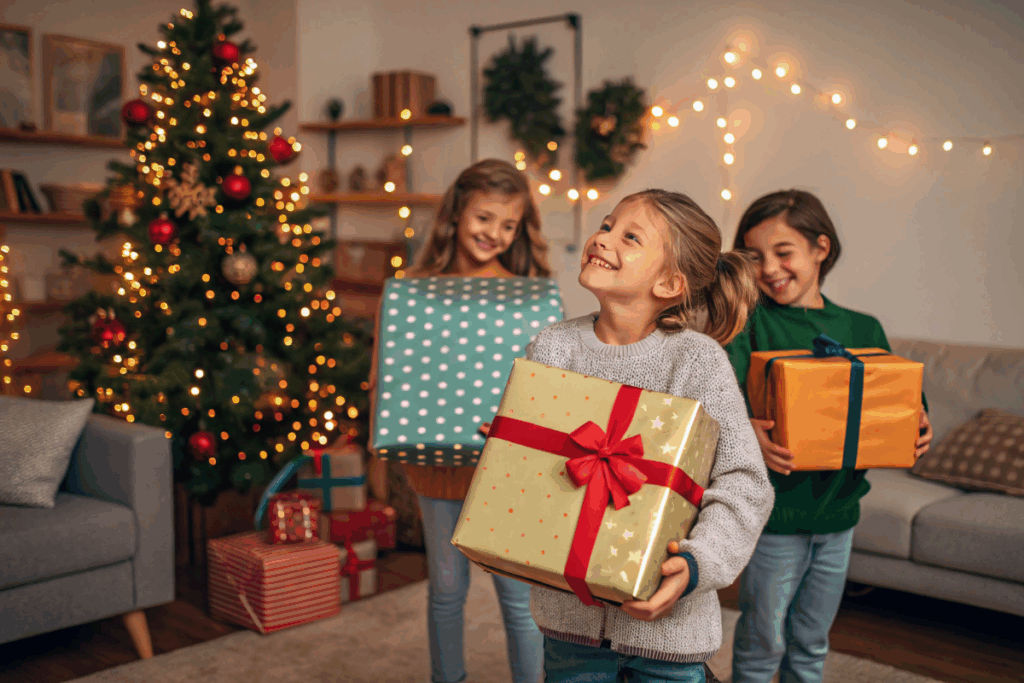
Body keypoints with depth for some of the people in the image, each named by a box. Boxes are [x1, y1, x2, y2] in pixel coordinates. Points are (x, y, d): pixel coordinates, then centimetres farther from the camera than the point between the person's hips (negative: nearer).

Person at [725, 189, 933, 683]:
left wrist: (917, 431, -11)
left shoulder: (863, 329, 5)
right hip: (774, 510, -4)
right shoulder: (751, 323, -8)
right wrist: (746, 430, -42)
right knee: (762, 643, 9)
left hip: (838, 509, 4)